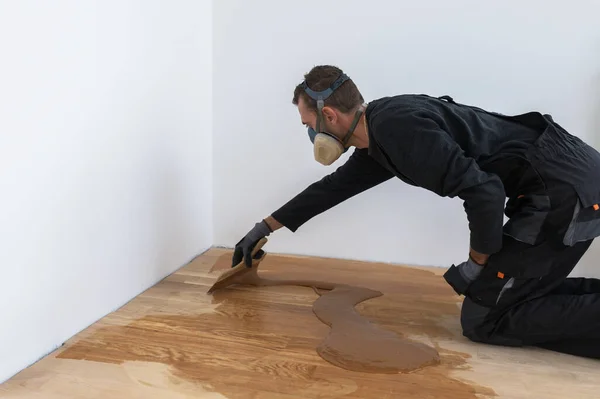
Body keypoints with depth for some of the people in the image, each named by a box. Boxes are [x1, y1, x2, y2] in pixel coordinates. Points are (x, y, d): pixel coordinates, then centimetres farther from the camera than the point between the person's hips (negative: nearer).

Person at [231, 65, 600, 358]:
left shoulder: (397, 127, -19)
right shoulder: (379, 137, 14)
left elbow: (484, 192, -24)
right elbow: (334, 187, 28)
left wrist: (477, 263, -6)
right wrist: (265, 228, 36)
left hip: (567, 188, -9)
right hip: (570, 181, 9)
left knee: (483, 319, -4)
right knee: (515, 292, 18)